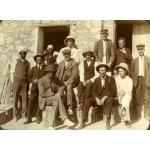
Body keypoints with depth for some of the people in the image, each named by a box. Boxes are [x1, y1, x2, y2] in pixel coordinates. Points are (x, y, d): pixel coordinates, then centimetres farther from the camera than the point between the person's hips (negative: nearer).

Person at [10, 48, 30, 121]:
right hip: (17, 80, -2)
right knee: (15, 98, -1)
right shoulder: (16, 61, 5)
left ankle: (23, 114, 8)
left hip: (25, 82, 2)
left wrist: (28, 83, 5)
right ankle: (16, 115, 8)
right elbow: (12, 72, 5)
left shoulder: (28, 63, 12)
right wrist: (13, 82, -1)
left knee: (24, 98, -1)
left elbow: (28, 74, 14)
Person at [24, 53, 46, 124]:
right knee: (31, 102, -6)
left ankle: (38, 118, 10)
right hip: (34, 87, 1)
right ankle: (29, 118, 0)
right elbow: (29, 77, 14)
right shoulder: (33, 68, 16)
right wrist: (33, 80, -5)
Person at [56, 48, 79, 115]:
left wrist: (67, 82, -16)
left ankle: (70, 107, -43)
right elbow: (57, 74, 19)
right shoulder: (61, 63, 22)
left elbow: (74, 75, -5)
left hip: (70, 82, -4)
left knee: (69, 87, -36)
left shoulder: (74, 63, 5)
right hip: (61, 82, 4)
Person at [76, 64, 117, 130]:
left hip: (107, 98, -3)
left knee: (109, 100, -38)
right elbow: (94, 91, 5)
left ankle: (108, 123, -37)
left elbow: (114, 92, -5)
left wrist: (104, 97, -19)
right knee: (87, 101, -23)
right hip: (98, 98, 3)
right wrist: (97, 99, -16)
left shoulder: (111, 79, 4)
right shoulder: (96, 80, 13)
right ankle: (83, 122, -21)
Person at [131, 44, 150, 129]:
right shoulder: (135, 60, 11)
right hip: (137, 79, 2)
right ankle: (138, 115, 15)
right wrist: (134, 80, 1)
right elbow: (132, 71, 10)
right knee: (138, 98, 5)